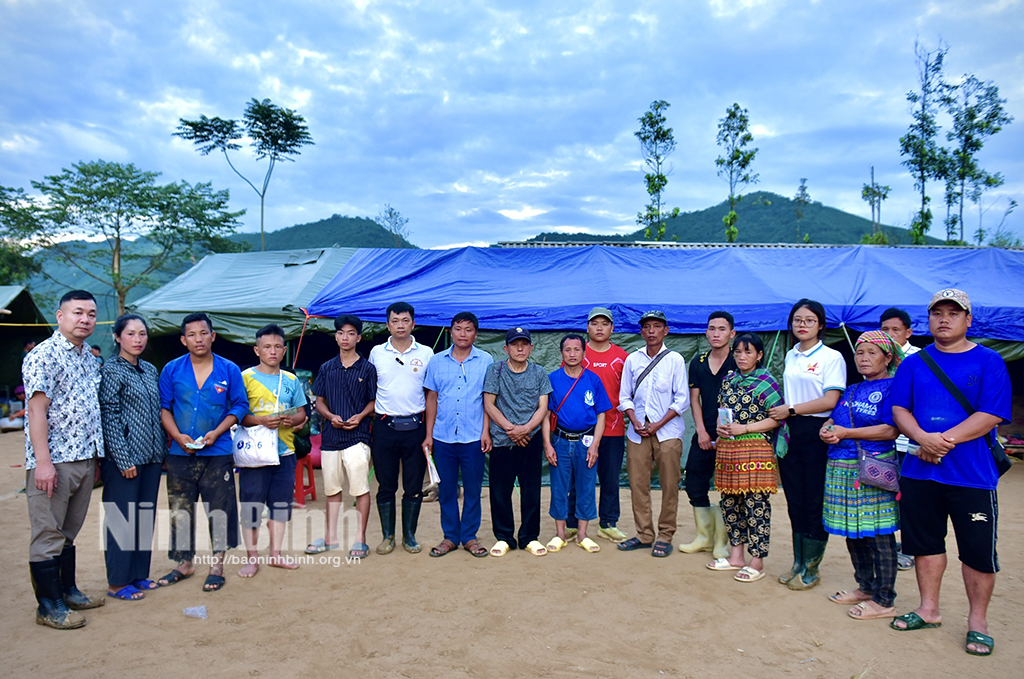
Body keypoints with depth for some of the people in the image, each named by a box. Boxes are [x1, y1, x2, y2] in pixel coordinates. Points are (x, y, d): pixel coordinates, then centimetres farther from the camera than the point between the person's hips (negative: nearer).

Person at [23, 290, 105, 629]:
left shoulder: (89, 356, 14)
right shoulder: (44, 355, -10)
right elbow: (36, 410, -15)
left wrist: (96, 456, 18)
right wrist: (43, 462, -20)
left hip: (84, 458, 8)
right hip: (53, 461, -8)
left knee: (69, 532, 18)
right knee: (48, 534, 2)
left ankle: (68, 591, 29)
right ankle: (49, 606, 12)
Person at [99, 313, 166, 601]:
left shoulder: (150, 370, 12)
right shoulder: (111, 370, -7)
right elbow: (108, 417, -12)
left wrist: (163, 452, 13)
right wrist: (123, 459, -15)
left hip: (151, 457, 7)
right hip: (125, 458, -7)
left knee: (145, 516, 12)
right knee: (122, 518, 1)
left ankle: (139, 574, 24)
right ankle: (117, 582, 13)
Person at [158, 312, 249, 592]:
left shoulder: (229, 370, 0)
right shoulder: (172, 370, 4)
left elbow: (240, 406, 2)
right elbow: (163, 407, 6)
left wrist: (216, 432, -11)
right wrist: (178, 436, -9)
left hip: (218, 452, -2)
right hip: (180, 453, 2)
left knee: (219, 510, 2)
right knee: (180, 509, 11)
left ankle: (217, 565, 16)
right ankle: (184, 563, 26)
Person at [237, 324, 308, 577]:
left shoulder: (291, 380, 10)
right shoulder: (245, 377, -2)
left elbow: (301, 413, 13)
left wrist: (292, 420, -8)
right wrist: (260, 421, -20)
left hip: (285, 451, 4)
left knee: (281, 502, 9)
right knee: (252, 503, 0)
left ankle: (275, 553, 22)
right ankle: (252, 557, 13)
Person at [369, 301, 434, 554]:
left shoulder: (426, 353, 4)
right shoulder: (376, 353, 6)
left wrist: (430, 430, 2)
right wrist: (369, 420, 7)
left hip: (414, 427, 0)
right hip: (385, 426, 1)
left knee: (414, 486, 6)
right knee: (386, 485, 7)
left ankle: (409, 535, 20)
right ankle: (388, 536, 21)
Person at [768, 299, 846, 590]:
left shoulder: (831, 357, -6)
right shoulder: (790, 356, 14)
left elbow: (830, 401, -14)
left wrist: (790, 410, -13)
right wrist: (780, 414, 9)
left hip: (816, 433, -6)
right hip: (789, 433, 6)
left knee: (815, 503, 1)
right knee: (795, 501, 11)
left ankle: (810, 570, 12)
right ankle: (798, 563, 22)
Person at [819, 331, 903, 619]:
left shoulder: (893, 387, -5)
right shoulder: (851, 391, 19)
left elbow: (892, 430, -16)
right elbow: (831, 421, 18)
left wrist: (846, 433, -15)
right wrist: (827, 432, -6)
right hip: (843, 470, 8)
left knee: (879, 535, -1)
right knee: (853, 532, 14)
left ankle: (884, 600, 9)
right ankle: (865, 587, 29)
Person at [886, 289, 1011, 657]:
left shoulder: (989, 362, -2)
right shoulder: (913, 363, 8)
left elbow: (991, 416, -11)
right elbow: (899, 409, 3)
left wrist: (945, 440, -17)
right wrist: (922, 437, -15)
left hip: (973, 474, -3)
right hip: (919, 472, 3)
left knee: (978, 550, 5)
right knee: (925, 541, 13)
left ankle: (978, 621, 23)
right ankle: (929, 609, 29)